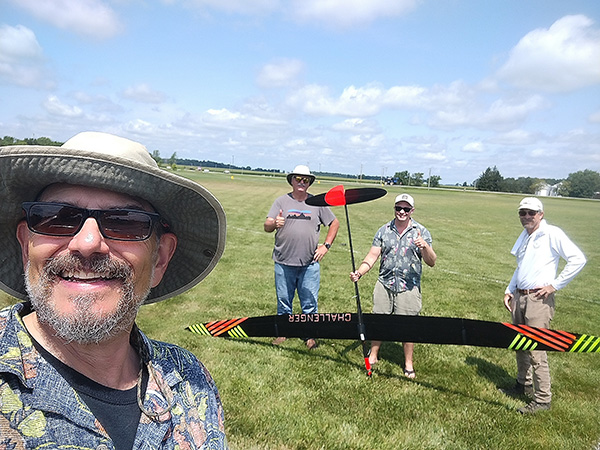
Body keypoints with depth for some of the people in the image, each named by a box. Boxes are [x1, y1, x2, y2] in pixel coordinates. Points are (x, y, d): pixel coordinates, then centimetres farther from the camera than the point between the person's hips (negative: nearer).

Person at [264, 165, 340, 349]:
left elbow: (334, 223, 15)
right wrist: (274, 224, -27)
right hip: (283, 263, 0)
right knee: (283, 301, 12)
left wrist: (326, 246, 5)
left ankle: (310, 335, 23)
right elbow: (266, 226, -3)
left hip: (310, 264, 0)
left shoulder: (317, 203, 6)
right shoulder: (281, 201, 3)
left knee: (310, 303, 6)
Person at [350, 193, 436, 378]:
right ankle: (373, 356, 28)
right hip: (384, 284, 2)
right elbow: (372, 256, 4)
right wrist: (359, 272, -12)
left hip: (409, 288, -2)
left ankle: (408, 363, 23)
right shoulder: (384, 230, 5)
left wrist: (425, 246, -25)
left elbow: (431, 262, -5)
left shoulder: (421, 232, 0)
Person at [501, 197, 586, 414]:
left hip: (538, 299, -8)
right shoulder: (524, 237, 16)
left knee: (536, 348, -5)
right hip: (519, 297, 8)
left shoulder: (552, 234, -9)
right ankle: (524, 384, 33)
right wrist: (509, 290, 16)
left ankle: (543, 398, 7)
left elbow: (578, 259, -15)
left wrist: (554, 285, -14)